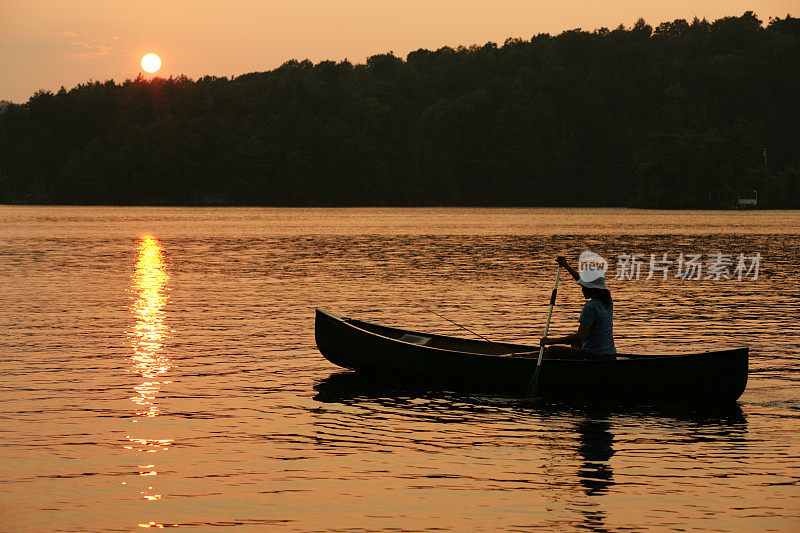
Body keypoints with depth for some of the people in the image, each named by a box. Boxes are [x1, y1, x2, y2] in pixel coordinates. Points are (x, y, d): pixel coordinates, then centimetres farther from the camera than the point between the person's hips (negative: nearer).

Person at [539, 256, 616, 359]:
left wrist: (552, 341, -22)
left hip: (594, 356, -9)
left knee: (550, 352, -2)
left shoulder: (591, 307, -20)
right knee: (575, 342, 38)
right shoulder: (607, 301, 7)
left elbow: (580, 336, -25)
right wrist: (566, 265, 26)